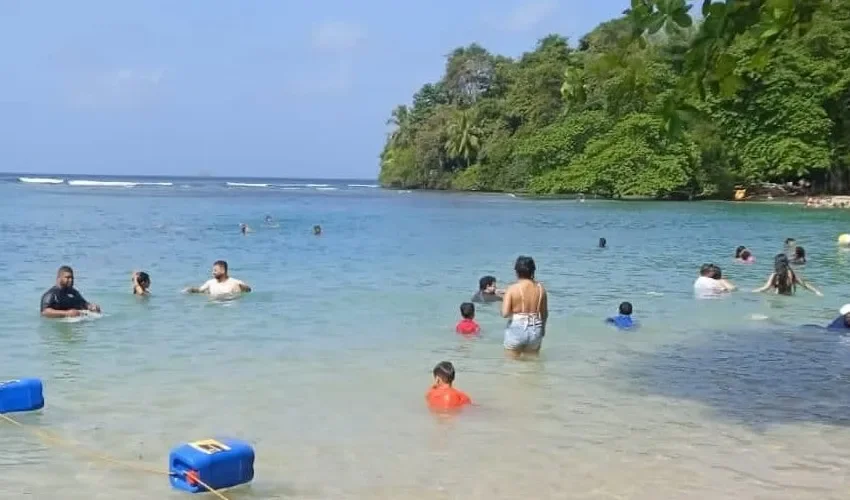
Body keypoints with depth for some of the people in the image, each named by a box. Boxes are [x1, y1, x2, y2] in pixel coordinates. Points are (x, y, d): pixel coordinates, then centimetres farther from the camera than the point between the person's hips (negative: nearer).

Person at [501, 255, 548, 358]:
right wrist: (542, 328, 27)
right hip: (535, 331, 3)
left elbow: (505, 313, -17)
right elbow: (545, 314, 9)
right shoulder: (540, 288, -1)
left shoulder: (512, 289, -12)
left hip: (516, 330, -3)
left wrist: (514, 311, 5)